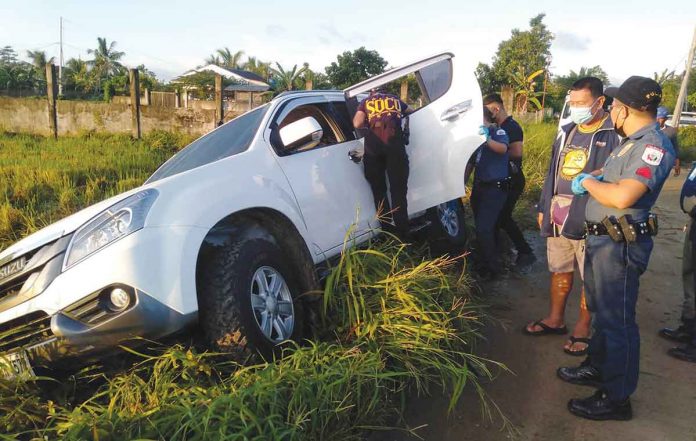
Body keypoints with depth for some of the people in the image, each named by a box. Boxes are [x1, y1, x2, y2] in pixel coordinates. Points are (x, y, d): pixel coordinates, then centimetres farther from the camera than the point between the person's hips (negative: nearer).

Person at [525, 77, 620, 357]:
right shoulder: (566, 132, 12)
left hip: (590, 220, -6)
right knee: (559, 271, 17)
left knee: (591, 279, 6)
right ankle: (555, 320, 32)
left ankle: (582, 330, 21)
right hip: (558, 218, 7)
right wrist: (543, 208, 17)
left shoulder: (614, 135, -9)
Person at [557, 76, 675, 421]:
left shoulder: (653, 146, -19)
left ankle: (616, 398, 12)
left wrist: (589, 182, -13)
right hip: (600, 238, 10)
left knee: (616, 319, -1)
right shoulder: (630, 141, 12)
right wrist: (589, 180, 1)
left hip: (620, 245, -10)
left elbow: (622, 197, -30)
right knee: (601, 310, 23)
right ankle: (597, 367, 41)